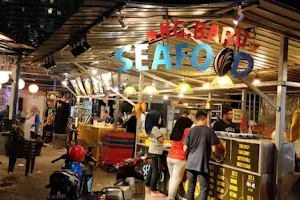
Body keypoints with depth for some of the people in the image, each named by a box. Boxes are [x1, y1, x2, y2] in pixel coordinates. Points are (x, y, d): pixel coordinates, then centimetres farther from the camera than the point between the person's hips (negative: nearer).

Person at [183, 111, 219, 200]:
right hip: (202, 164, -4)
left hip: (191, 163, 4)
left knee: (191, 187, 14)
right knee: (204, 188, 4)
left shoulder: (191, 131, 2)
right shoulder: (210, 131, -7)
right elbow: (214, 149, -8)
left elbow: (185, 149, 3)